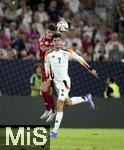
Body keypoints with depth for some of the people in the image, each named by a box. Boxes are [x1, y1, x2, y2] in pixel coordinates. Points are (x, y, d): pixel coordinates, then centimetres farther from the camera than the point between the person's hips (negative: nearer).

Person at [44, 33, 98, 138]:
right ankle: (86, 99, 42)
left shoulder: (67, 52, -10)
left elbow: (80, 59, 1)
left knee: (59, 105, -12)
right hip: (56, 81, 6)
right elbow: (47, 66, 19)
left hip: (65, 81, -6)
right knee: (68, 103, 16)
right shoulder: (48, 54, 2)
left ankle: (55, 131, -10)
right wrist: (49, 77, 5)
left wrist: (90, 70, 4)